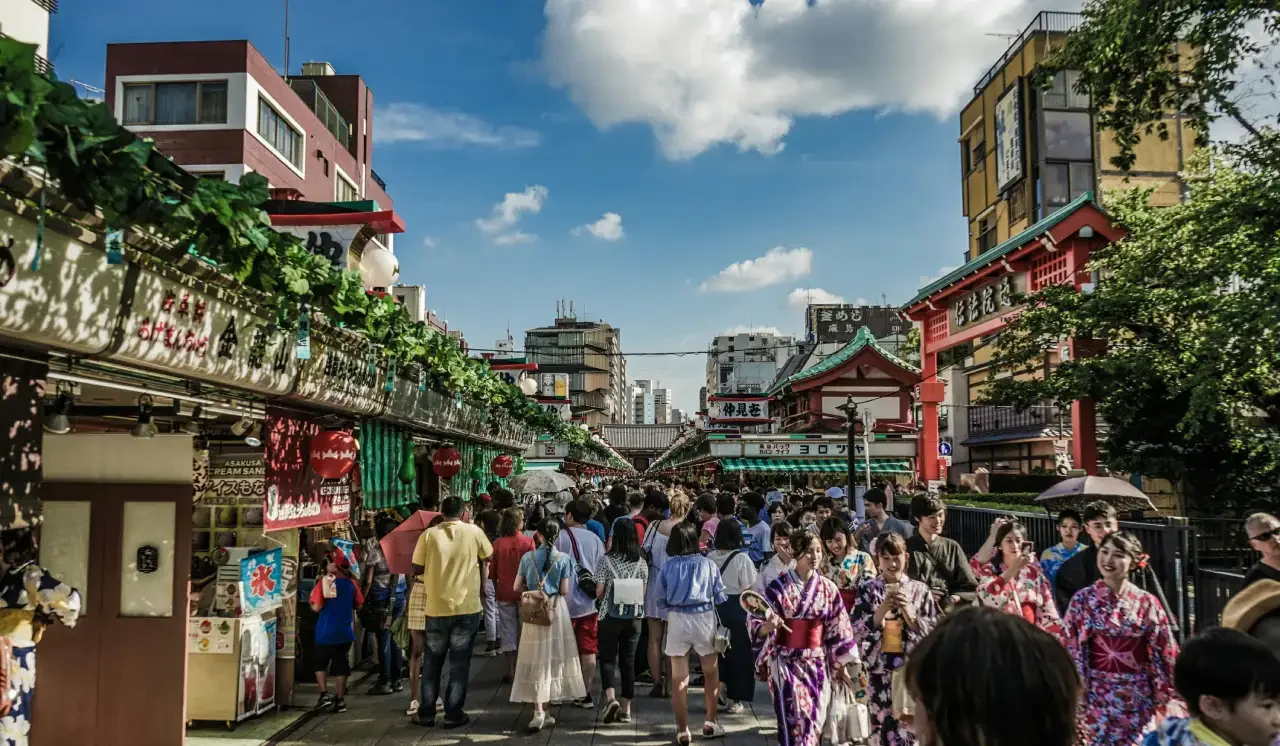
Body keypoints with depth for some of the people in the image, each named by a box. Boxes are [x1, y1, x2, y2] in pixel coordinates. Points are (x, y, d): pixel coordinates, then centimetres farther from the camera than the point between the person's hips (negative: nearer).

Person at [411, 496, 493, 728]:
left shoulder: (429, 534, -5)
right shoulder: (474, 532, -3)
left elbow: (417, 568, 0)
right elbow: (488, 558, 12)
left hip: (436, 608, 1)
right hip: (467, 607, -1)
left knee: (432, 662, 15)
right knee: (459, 663, 9)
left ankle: (426, 713, 20)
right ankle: (453, 714, 10)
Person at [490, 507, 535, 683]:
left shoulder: (497, 543, -8)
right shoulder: (528, 542, -12)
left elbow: (492, 571, 0)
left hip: (504, 593, 1)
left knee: (508, 632, 8)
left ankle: (511, 672, 12)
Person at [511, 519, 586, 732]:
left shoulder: (528, 557, -1)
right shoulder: (563, 558, -6)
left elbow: (517, 587, 2)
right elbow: (565, 591, -8)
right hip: (556, 611, -1)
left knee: (536, 660, 5)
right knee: (552, 659, 11)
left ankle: (539, 710, -3)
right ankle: (543, 711, 20)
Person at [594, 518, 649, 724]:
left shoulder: (606, 561, -10)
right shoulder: (641, 563, -1)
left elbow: (599, 592, -8)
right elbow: (643, 593, 4)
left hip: (610, 616, -3)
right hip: (634, 617, 3)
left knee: (608, 658, 8)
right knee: (628, 661, 10)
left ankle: (611, 697, -14)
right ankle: (626, 709, 13)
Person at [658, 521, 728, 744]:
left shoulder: (668, 566, -1)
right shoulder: (708, 564, -2)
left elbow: (661, 598, 3)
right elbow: (720, 596, 1)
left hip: (676, 620, 0)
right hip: (704, 617, 0)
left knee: (679, 679, 7)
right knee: (711, 672, 20)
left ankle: (683, 731, 11)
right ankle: (710, 723, 26)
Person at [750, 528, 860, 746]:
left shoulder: (828, 588, 0)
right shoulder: (778, 587, -9)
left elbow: (838, 630, 6)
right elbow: (758, 627, -8)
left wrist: (841, 666, 8)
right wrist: (768, 626, -31)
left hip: (817, 663, 3)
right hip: (786, 662, -3)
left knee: (815, 721, 8)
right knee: (795, 720, -11)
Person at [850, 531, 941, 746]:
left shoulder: (920, 590, 1)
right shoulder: (869, 589, 0)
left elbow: (932, 631, -2)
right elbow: (857, 629, -6)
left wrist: (908, 610, -16)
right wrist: (883, 610, -18)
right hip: (880, 666, 0)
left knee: (908, 726, 1)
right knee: (884, 724, 8)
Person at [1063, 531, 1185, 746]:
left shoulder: (1147, 603, -3)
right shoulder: (1083, 599, -4)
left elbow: (1164, 652, 1)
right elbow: (1071, 649, -3)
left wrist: (1169, 695, 0)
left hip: (1138, 695, 1)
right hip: (1098, 694, 0)